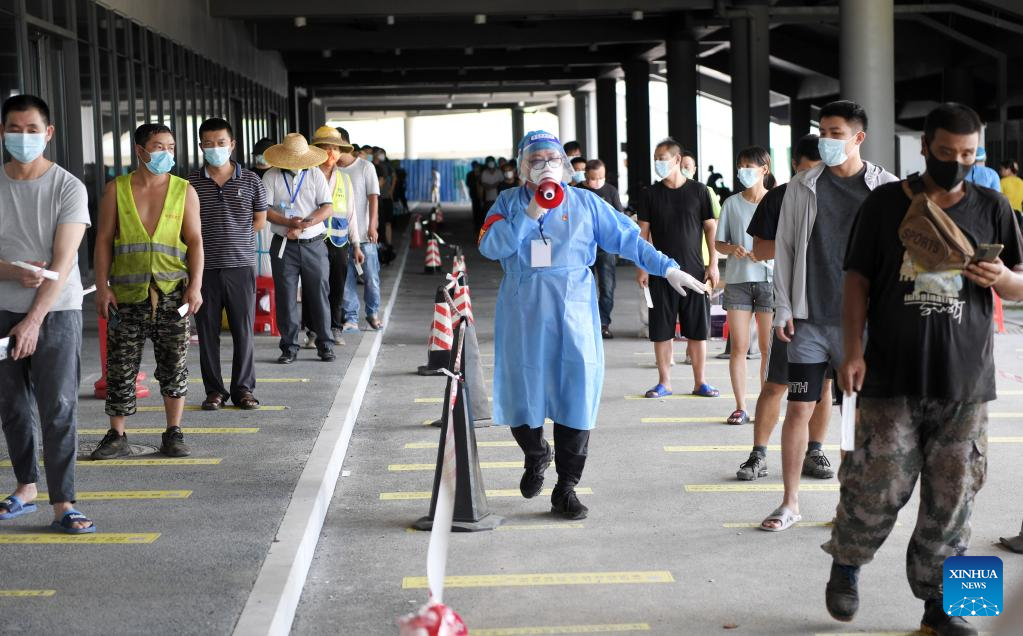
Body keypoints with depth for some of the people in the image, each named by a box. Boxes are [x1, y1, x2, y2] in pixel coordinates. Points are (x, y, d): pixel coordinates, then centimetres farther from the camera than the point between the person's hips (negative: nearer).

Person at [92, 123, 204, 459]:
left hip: (172, 293, 0)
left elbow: (194, 241, 3)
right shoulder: (116, 190, 5)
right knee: (121, 368, 2)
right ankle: (116, 437, 10)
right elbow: (104, 240, 5)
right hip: (127, 293, 0)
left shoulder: (184, 191, 5)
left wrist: (195, 285, -8)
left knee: (173, 366, 4)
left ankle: (173, 434, 14)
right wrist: (102, 287, -3)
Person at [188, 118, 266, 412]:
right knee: (207, 332, 4)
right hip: (204, 267, 0)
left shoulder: (250, 181, 4)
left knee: (243, 330, 2)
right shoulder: (191, 184, 2)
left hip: (241, 265, 0)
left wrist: (232, 239, 7)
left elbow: (260, 220, 12)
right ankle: (214, 390, 14)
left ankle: (243, 389, 12)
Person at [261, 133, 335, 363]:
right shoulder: (271, 177, 3)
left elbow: (328, 208, -1)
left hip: (314, 244, 1)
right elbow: (264, 210, -5)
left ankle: (325, 345, 11)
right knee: (286, 297, 2)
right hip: (284, 246, 0)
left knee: (319, 295, 2)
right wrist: (290, 222, -19)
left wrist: (304, 225, -14)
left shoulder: (316, 175, 6)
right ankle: (289, 348, 10)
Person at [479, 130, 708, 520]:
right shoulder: (508, 203, 7)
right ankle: (536, 455, 38)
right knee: (522, 396, 6)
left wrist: (668, 268, 1)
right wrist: (530, 214, -16)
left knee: (576, 397, -2)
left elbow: (627, 238, 7)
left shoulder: (585, 203, 7)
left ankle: (565, 489, 8)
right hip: (523, 315, 0)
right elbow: (489, 246, -8)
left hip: (573, 314, 0)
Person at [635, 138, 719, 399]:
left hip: (694, 270, -1)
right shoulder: (649, 194, 4)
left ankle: (699, 382, 12)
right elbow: (643, 232, 6)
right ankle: (664, 382, 12)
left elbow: (711, 227, 4)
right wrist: (642, 267, -2)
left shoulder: (698, 191, 1)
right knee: (661, 330, 2)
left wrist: (713, 264, -1)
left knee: (698, 330, 3)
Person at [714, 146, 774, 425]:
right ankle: (740, 407, 6)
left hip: (769, 279, -1)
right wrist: (732, 249, -12)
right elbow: (719, 242, 10)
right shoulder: (732, 203, 7)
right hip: (737, 280, 1)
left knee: (768, 348, 3)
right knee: (739, 347, 0)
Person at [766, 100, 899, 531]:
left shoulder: (887, 189, 0)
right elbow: (784, 250, 7)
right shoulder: (802, 188, 4)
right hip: (810, 318, 1)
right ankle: (790, 504, 12)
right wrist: (783, 309, 1)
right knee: (798, 409, 2)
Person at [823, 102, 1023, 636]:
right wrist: (853, 349, -7)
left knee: (952, 496, 4)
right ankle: (847, 562, 23)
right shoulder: (885, 204, 4)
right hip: (892, 379, -2)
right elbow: (857, 280, 3)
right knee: (880, 483, -4)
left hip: (965, 382, 2)